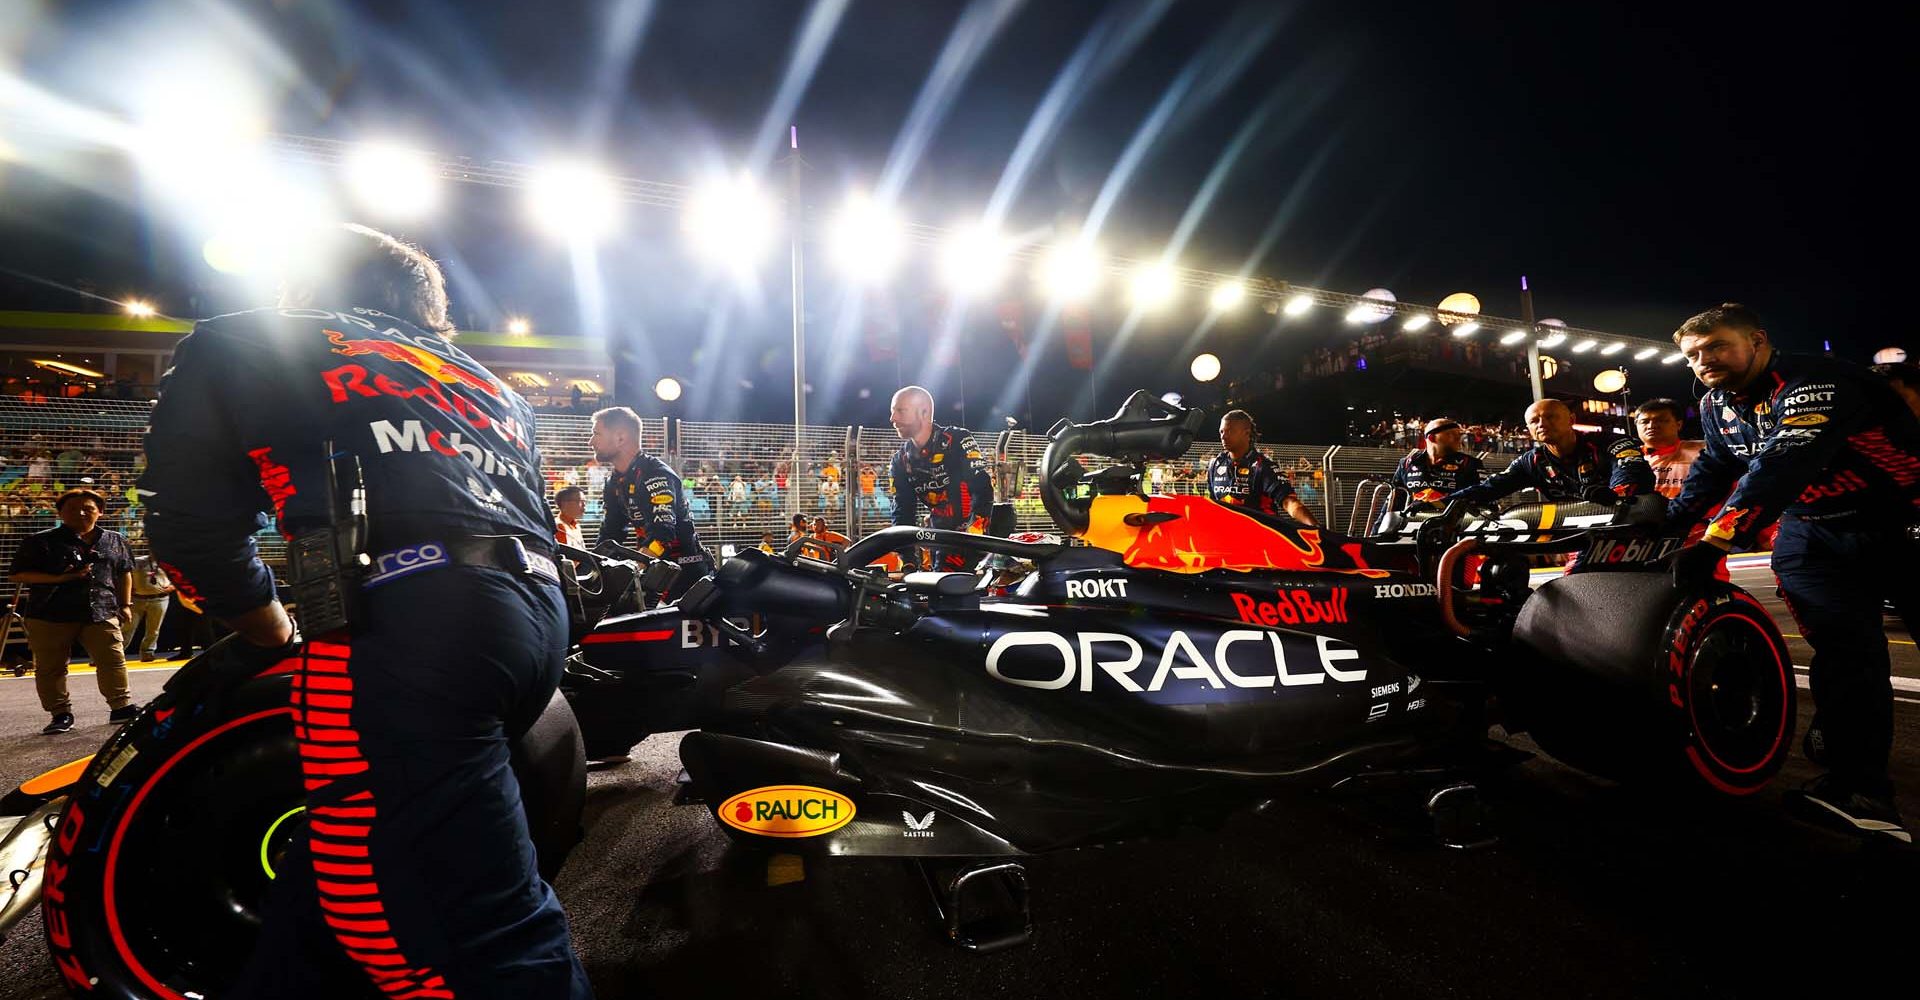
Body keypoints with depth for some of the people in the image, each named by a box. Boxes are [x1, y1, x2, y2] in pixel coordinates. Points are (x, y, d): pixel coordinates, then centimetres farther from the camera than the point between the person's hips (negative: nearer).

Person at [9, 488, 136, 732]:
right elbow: (18, 574, -1)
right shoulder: (40, 542, 2)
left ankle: (121, 707, 5)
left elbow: (124, 573, 19)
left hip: (102, 613, 1)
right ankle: (61, 714, 13)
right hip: (50, 616, -1)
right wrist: (59, 579, -16)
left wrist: (125, 605, 13)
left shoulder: (115, 540, 12)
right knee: (50, 667, 4)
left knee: (113, 660, -3)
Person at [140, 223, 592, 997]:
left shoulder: (237, 347, 19)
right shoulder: (489, 384, 33)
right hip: (537, 614, 8)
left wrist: (273, 635, 24)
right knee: (347, 852, 24)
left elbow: (191, 518, 10)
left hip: (405, 622, -7)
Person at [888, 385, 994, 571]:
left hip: (974, 535, -6)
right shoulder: (901, 461, 8)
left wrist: (973, 533, -30)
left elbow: (983, 488, -18)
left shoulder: (957, 440, -10)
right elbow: (902, 512, 6)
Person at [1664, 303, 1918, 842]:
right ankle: (1856, 785, -12)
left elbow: (1782, 465, -37)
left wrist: (1714, 543, -44)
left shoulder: (1812, 381, -23)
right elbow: (1713, 469, 16)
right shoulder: (1716, 405, 3)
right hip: (1812, 533, 5)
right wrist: (1669, 520, 2)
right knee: (1844, 651, -8)